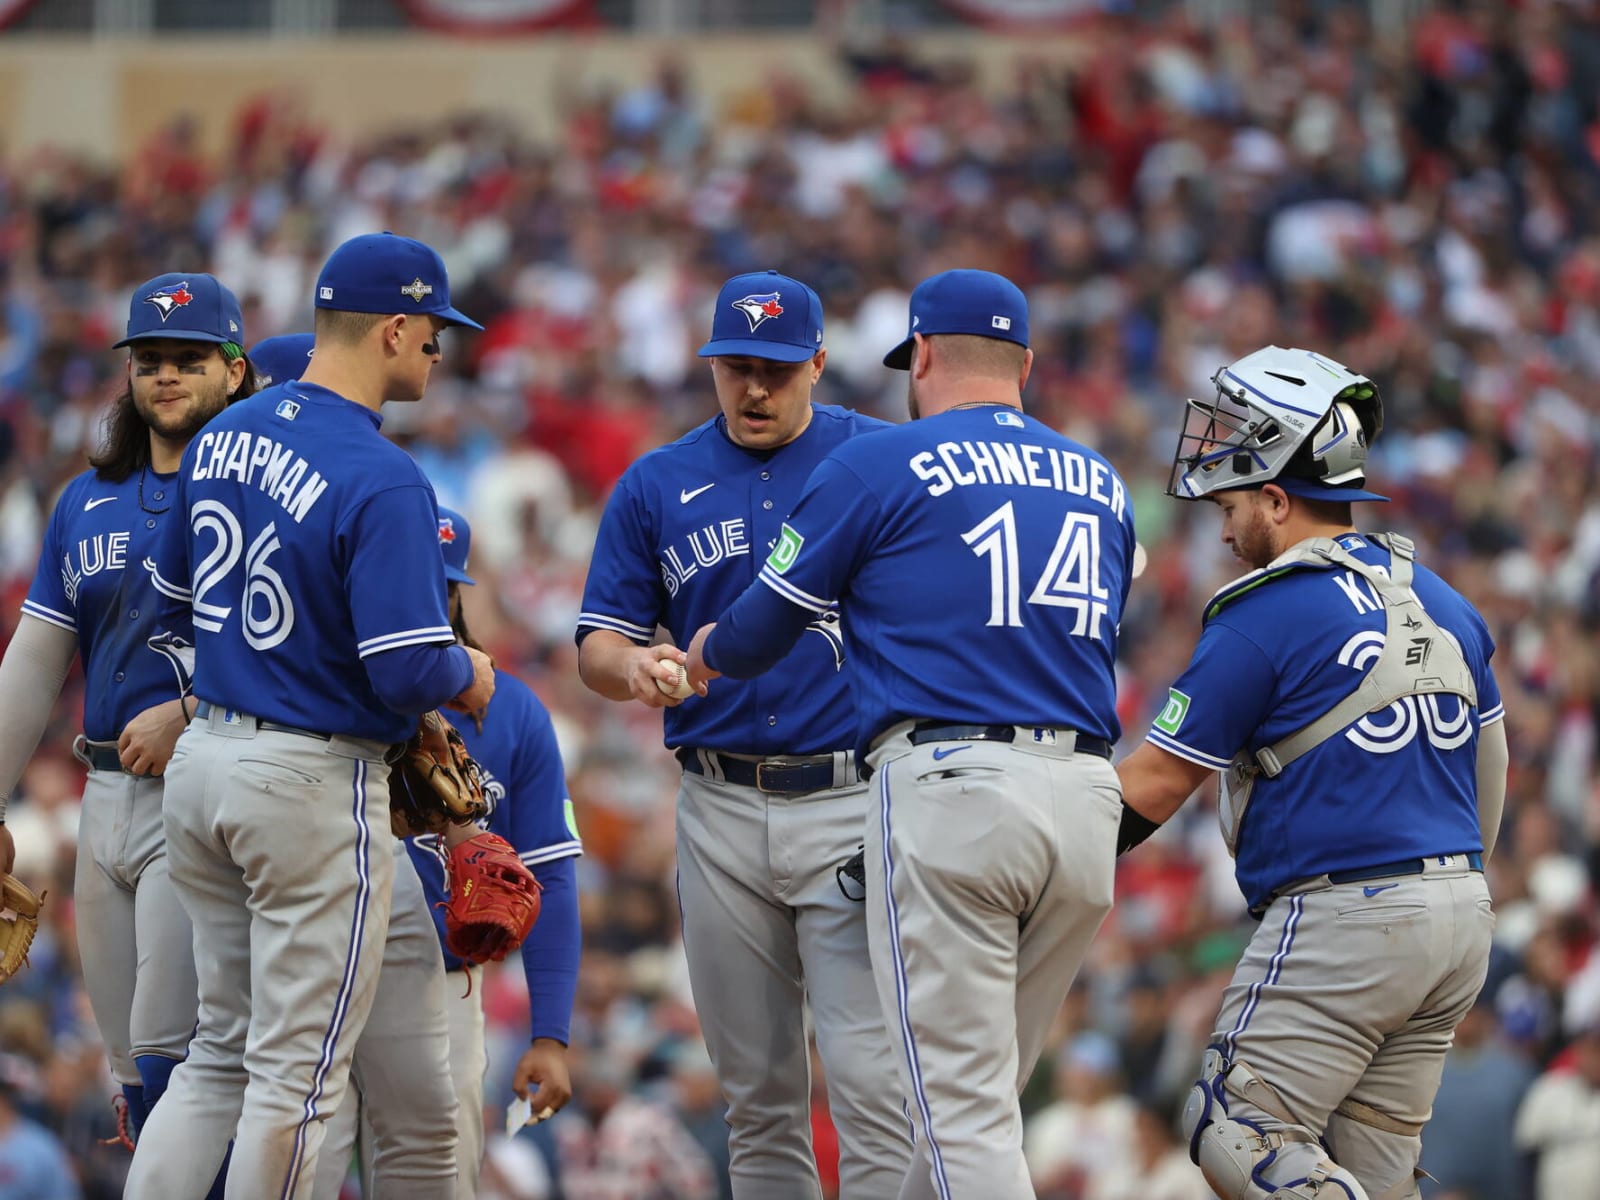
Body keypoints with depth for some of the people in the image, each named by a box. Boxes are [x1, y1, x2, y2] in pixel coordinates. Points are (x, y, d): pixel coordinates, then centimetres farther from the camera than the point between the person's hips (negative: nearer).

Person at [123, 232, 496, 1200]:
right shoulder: (383, 482, -19)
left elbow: (177, 594, 19)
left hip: (205, 758, 8)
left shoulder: (224, 437, 6)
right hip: (315, 782, -8)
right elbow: (409, 673, -22)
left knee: (223, 1053, 16)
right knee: (297, 1071, 1)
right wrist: (468, 675, -1)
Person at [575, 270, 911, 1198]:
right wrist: (636, 668, -15)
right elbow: (599, 641, 10)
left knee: (871, 1079, -12)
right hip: (721, 808, 3)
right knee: (757, 1089, 8)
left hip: (853, 801, -3)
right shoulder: (658, 484, 10)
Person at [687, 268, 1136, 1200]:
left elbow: (760, 633, 10)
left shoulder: (879, 467, 3)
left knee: (965, 1106, -6)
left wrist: (706, 655, 34)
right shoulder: (1103, 485, 19)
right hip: (1089, 800, 5)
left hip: (950, 784, -5)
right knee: (983, 1095, 14)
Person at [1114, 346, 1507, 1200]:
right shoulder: (1440, 602, 12)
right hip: (1458, 914, 8)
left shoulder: (1265, 618, -11)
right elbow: (1487, 774, 20)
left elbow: (1155, 785, -7)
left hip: (1339, 920, -8)